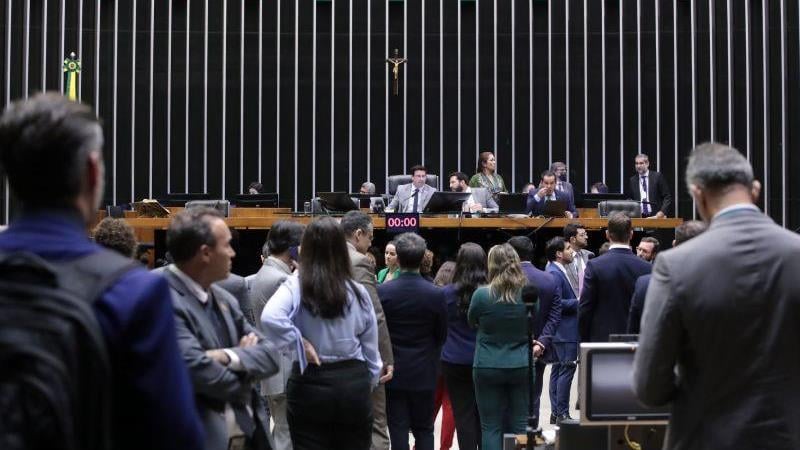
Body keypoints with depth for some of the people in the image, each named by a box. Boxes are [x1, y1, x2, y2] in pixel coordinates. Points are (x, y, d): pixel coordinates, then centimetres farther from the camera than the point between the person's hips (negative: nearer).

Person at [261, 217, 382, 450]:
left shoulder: (295, 286, -9)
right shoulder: (357, 291, -2)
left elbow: (270, 318, -29)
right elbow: (370, 348, 6)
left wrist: (301, 344, -15)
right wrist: (370, 382, 22)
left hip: (310, 384, -1)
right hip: (353, 383, 1)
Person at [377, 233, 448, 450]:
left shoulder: (383, 291, -11)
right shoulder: (435, 294, -10)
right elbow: (441, 335, 1)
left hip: (394, 370, -1)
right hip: (423, 373, 1)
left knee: (398, 430, 4)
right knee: (424, 429, 11)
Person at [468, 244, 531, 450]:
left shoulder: (482, 294, -12)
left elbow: (472, 322, 7)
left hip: (488, 369, -2)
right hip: (522, 367, 2)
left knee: (491, 427, 4)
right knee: (520, 425, 10)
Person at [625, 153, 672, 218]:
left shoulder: (657, 177, 3)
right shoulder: (632, 180, 11)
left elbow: (667, 197, 1)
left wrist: (662, 212, -12)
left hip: (655, 216, -2)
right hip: (639, 217, 2)